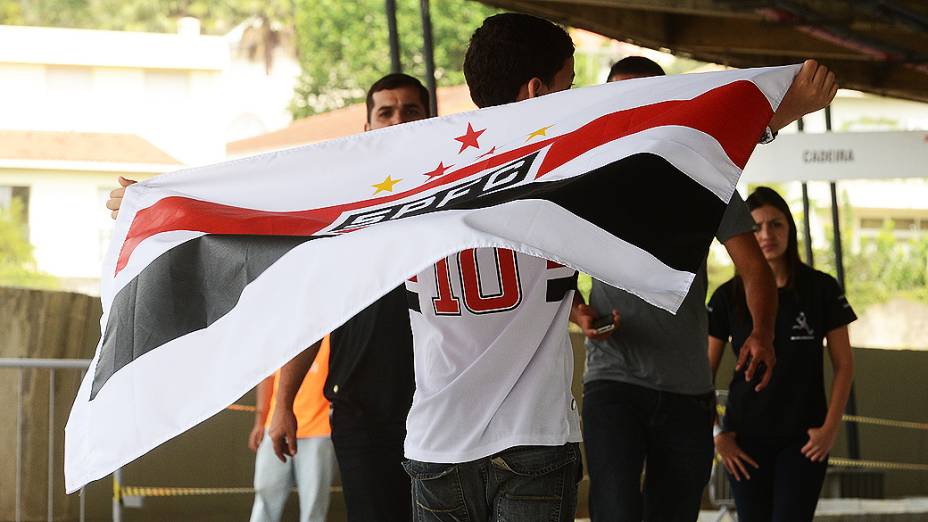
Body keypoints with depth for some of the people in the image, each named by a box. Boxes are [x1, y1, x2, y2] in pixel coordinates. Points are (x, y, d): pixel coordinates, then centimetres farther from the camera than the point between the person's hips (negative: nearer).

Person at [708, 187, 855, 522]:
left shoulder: (821, 289, -1)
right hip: (746, 439, 2)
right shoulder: (729, 297, 2)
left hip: (803, 440, -2)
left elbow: (844, 365, 3)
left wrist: (831, 427, -6)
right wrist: (716, 436, -2)